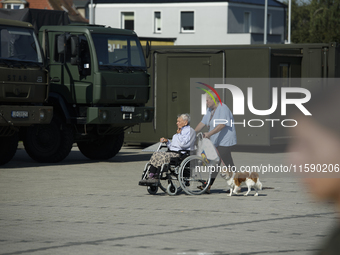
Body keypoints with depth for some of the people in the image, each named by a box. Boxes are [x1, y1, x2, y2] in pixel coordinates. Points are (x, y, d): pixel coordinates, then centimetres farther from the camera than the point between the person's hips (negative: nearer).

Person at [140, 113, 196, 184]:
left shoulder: (190, 131, -3)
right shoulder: (180, 131, 26)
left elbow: (183, 144, -17)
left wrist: (179, 134, -7)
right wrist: (167, 141, 12)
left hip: (180, 154, -9)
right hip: (171, 151, 9)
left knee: (164, 157, -32)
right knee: (155, 154, -14)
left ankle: (156, 178, -32)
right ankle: (151, 177, -24)